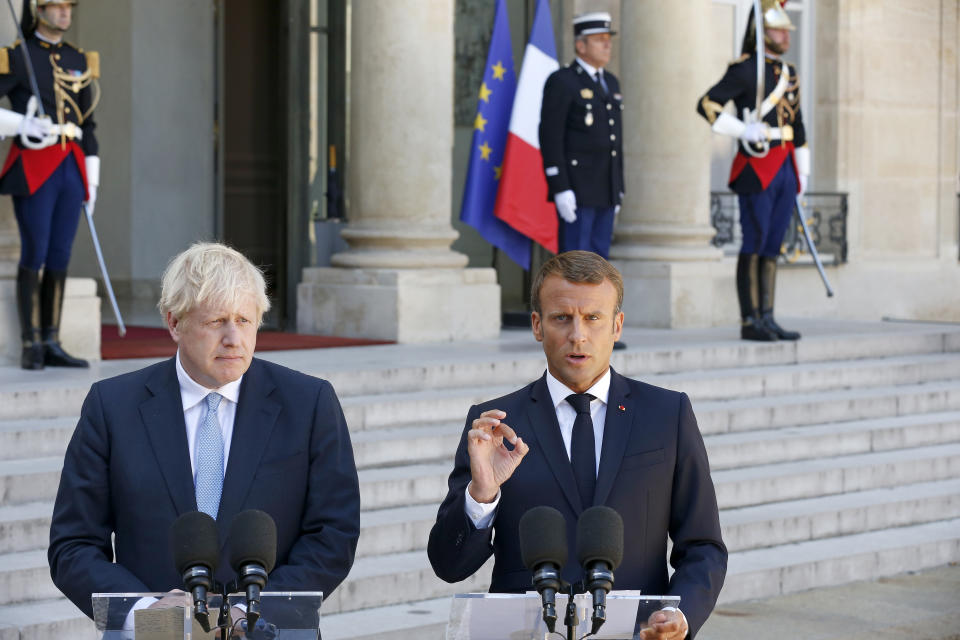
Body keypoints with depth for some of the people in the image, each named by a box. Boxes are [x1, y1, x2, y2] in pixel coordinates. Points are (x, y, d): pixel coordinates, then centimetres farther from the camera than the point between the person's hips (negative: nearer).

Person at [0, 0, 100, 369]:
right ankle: (31, 346, 0)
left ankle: (51, 345, 9)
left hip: (71, 169, 5)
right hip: (33, 169, -5)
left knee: (60, 258, 5)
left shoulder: (79, 62, 15)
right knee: (35, 255, -6)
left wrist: (92, 178, 12)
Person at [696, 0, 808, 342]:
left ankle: (767, 318, 12)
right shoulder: (745, 69, -7)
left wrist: (802, 172, 19)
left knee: (772, 248, 8)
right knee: (754, 246, -5)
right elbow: (707, 104, -13)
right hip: (757, 169, -7)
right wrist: (742, 131, -20)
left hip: (785, 170, 7)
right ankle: (750, 322, -1)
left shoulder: (789, 73, 16)